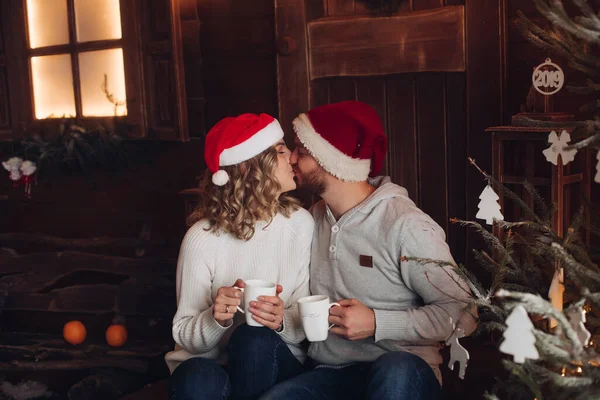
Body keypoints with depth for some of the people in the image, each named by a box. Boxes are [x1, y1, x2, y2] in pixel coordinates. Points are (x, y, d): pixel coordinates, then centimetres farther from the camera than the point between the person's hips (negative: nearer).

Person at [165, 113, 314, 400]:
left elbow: (305, 321, -3)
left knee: (255, 339, -32)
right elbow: (184, 335, -9)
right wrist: (215, 320, -31)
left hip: (272, 362, 3)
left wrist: (282, 322, -26)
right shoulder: (203, 238, -15)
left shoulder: (300, 223, -7)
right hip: (208, 363, -2)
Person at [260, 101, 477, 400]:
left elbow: (462, 313, -12)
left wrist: (377, 323, -18)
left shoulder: (405, 225, -14)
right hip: (331, 372, 3)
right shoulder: (315, 218, 8)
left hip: (401, 373, -3)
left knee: (395, 369, -38)